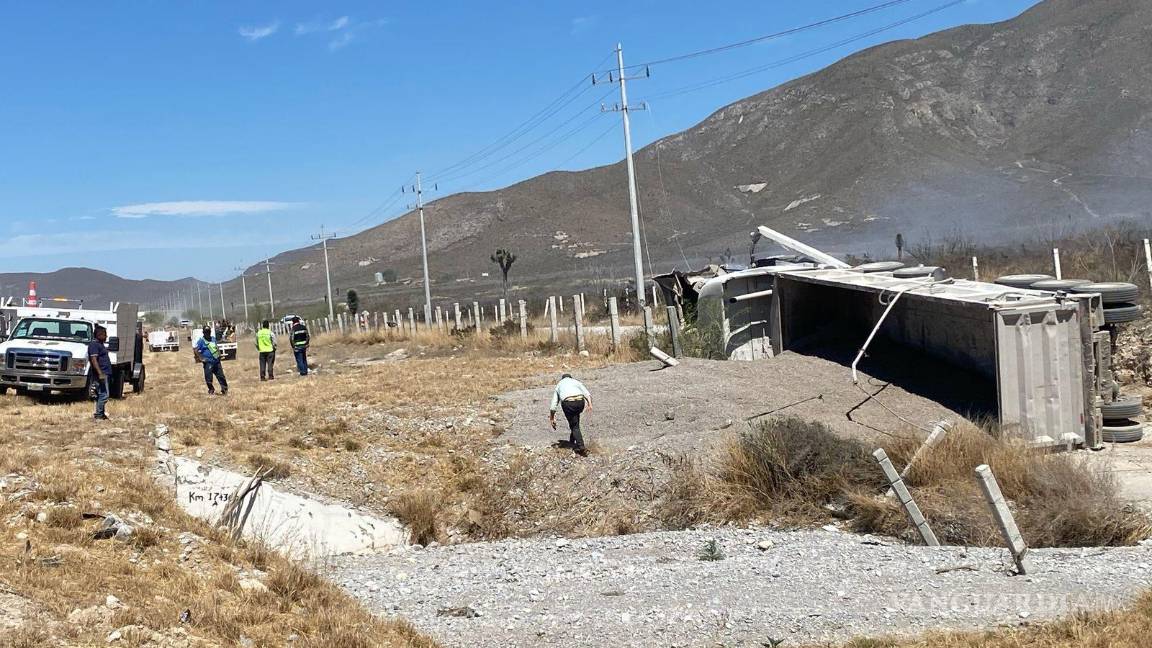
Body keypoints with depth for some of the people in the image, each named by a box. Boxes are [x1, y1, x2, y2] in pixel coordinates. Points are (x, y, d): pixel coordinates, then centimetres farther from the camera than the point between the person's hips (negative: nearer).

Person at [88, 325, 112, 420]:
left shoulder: (100, 344, 19)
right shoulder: (94, 344, -13)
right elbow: (94, 360, -21)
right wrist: (100, 373, -27)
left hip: (104, 373, 11)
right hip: (101, 374, -11)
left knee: (100, 394, 13)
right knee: (104, 394, -13)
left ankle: (100, 414, 18)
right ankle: (99, 414, -11)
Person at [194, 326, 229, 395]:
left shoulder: (213, 339, 13)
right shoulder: (201, 341, -4)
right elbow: (196, 350, -11)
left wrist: (219, 354, 13)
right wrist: (201, 358, -15)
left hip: (216, 361, 5)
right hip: (208, 363, -5)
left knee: (221, 376, 5)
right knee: (208, 378, 0)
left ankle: (224, 390, 11)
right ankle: (211, 390, 17)